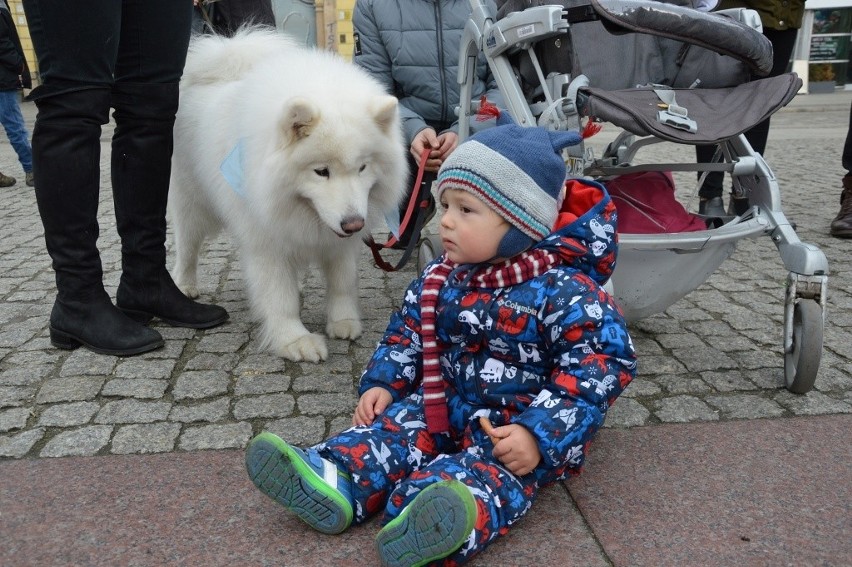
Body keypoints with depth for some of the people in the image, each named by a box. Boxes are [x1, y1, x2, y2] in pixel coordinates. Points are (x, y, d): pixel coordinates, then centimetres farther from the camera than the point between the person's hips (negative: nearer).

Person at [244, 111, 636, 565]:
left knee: (490, 468, -34)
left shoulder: (564, 291, -19)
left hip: (524, 423, -7)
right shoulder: (442, 279, 3)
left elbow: (601, 365, -22)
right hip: (447, 403, 7)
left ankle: (435, 523, -60)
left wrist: (538, 435, -29)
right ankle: (335, 479, -35)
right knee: (395, 425, -15)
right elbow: (408, 331, 15)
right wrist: (383, 383, 1)